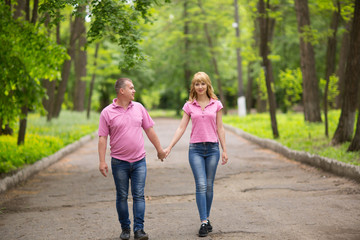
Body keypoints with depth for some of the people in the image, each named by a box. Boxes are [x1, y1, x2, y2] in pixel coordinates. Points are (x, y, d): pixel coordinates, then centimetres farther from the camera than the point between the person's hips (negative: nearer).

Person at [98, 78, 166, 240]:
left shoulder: (138, 108, 7)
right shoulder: (107, 112, -3)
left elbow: (149, 130, 14)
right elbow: (103, 138, -4)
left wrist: (159, 149, 16)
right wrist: (102, 161, -9)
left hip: (139, 160, 2)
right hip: (119, 162, -2)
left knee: (139, 195, -1)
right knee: (122, 196, 6)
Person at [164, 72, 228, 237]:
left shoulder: (216, 104, 5)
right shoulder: (189, 106, 5)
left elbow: (220, 128, 7)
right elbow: (181, 128, 5)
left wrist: (224, 150, 5)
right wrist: (169, 147, -1)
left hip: (212, 148, 1)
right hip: (196, 149, -1)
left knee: (209, 186, 5)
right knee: (201, 185, -10)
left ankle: (207, 219, 18)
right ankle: (204, 222, -11)